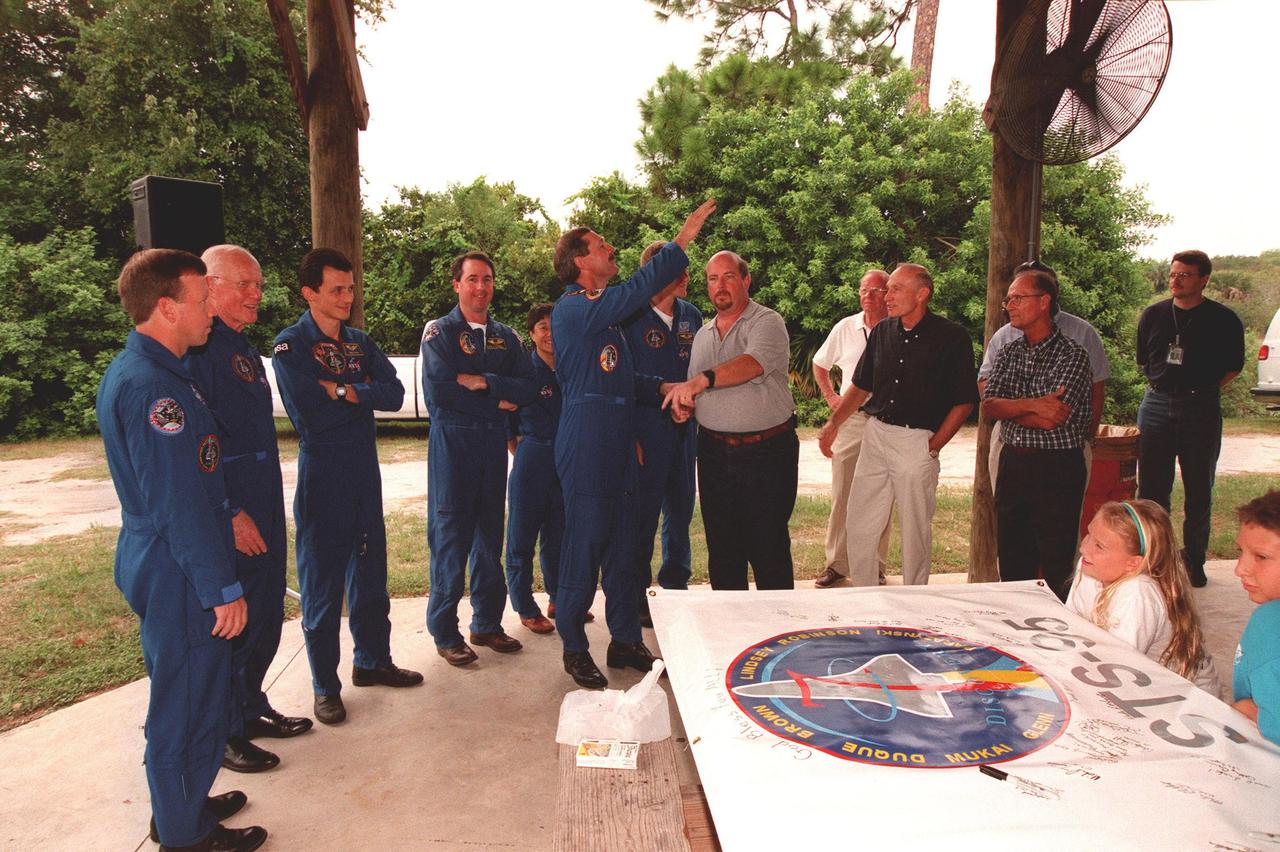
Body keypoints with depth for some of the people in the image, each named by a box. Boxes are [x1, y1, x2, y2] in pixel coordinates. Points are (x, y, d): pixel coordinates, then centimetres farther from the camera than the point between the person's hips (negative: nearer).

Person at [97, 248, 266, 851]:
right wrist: (223, 588, -20)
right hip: (180, 578, -10)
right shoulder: (152, 385, -23)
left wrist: (228, 514, 21)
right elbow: (180, 504, -25)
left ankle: (182, 803, 40)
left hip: (160, 568, 10)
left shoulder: (136, 371, 10)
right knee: (190, 705, 6)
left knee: (184, 696, 23)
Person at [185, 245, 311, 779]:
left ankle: (251, 709, 34)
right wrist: (229, 514, -21)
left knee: (264, 616, 17)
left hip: (262, 509, 9)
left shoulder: (244, 349, 15)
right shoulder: (196, 350, -15)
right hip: (226, 518, -9)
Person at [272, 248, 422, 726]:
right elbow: (311, 416, -20)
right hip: (322, 478, -6)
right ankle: (325, 686, 17)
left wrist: (342, 391, -16)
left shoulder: (359, 342, 9)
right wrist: (364, 397, -8)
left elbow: (394, 394, -4)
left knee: (371, 572, 15)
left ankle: (373, 661, 32)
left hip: (365, 474, 6)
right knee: (322, 583, 4)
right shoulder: (290, 346, -9)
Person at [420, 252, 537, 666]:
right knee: (450, 535, -2)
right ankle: (445, 632, 10)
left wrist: (482, 381, -14)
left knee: (490, 533, 11)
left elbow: (528, 387, -1)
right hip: (452, 442, -4)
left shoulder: (506, 336, 12)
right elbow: (438, 391, -15)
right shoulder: (439, 331, -1)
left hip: (494, 443, 5)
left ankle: (487, 623, 23)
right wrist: (498, 400, -11)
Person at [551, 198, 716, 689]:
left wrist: (661, 388, 10)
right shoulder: (571, 309, -10)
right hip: (585, 443, -9)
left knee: (622, 543, 12)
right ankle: (574, 650, 11)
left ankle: (625, 641, 23)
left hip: (618, 443, 9)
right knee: (584, 545, -3)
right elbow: (634, 292, -23)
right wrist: (682, 241, -19)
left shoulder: (604, 309, 19)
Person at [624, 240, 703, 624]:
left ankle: (675, 588, 30)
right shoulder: (631, 317, -8)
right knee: (643, 515, 2)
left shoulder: (691, 315, 10)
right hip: (647, 429, -6)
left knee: (680, 510, 14)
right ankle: (638, 597, 15)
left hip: (684, 429, 6)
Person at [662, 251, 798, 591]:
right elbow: (693, 393, 21)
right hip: (714, 451, 6)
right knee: (721, 549, 12)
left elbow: (753, 363, -28)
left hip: (766, 450, -6)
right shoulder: (702, 334, 15)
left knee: (769, 548, 1)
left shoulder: (767, 323, -7)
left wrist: (703, 380, -41)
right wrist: (683, 404, -2)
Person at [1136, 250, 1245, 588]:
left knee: (1199, 490, 6)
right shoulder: (1153, 315, 6)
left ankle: (1194, 560, 19)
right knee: (1151, 487, 4)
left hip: (1201, 410, -2)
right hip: (1156, 405, 2)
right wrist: (1164, 385, 9)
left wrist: (1201, 389, 0)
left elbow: (1234, 366, 8)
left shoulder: (1223, 319, -1)